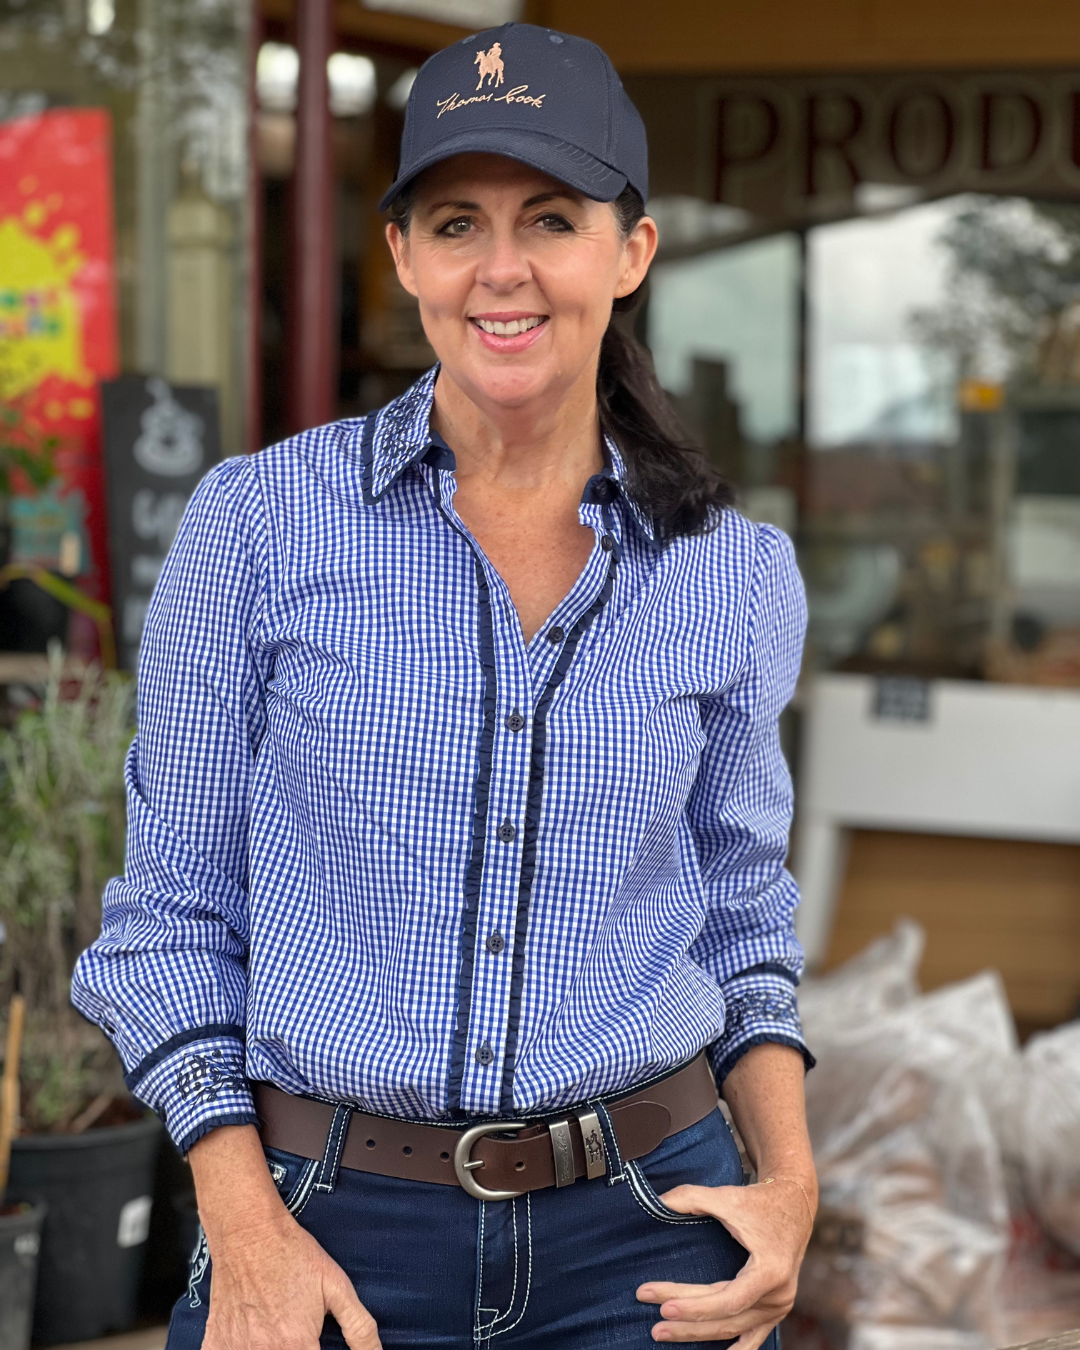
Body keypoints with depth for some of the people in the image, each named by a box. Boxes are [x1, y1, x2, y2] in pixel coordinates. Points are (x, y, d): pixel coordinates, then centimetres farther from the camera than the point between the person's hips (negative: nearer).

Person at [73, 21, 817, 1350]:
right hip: (334, 1243, -1)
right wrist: (245, 1227, -10)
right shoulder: (258, 522, -6)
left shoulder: (735, 572, 0)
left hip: (640, 1239, 2)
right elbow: (176, 907, -1)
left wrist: (792, 1179, -3)